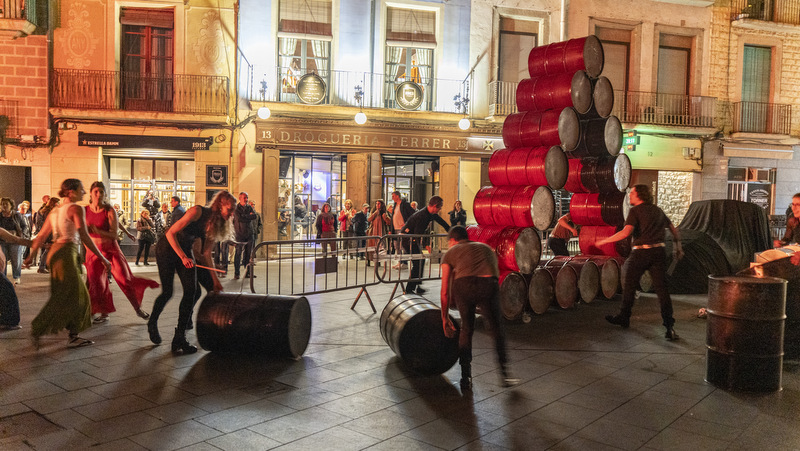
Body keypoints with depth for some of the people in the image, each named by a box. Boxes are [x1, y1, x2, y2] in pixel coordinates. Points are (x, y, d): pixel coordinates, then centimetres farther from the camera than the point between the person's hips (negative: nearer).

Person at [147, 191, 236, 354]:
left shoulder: (216, 225, 0)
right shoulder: (198, 211, -22)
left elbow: (206, 254, 3)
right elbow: (170, 233, -22)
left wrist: (215, 280, 2)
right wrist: (183, 257, -26)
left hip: (186, 251, 6)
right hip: (167, 249, -6)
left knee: (193, 291, -8)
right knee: (167, 292, -6)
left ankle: (179, 339, -1)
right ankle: (152, 324, 25)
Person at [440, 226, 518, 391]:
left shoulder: (450, 253, 28)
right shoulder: (486, 248, 37)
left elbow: (445, 291, 25)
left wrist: (445, 318, 33)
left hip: (462, 285, -1)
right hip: (488, 284, 1)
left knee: (466, 329, 19)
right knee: (496, 328, 20)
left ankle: (466, 377, 20)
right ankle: (504, 372, 17)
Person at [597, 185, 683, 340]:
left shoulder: (635, 211, -5)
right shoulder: (658, 211, 16)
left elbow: (626, 232, -19)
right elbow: (674, 230, 24)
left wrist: (605, 240, -11)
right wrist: (678, 246, 37)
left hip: (641, 252, -5)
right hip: (659, 252, 5)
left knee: (629, 285, 13)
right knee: (661, 288, 1)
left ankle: (624, 317, 27)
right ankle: (669, 325, -8)